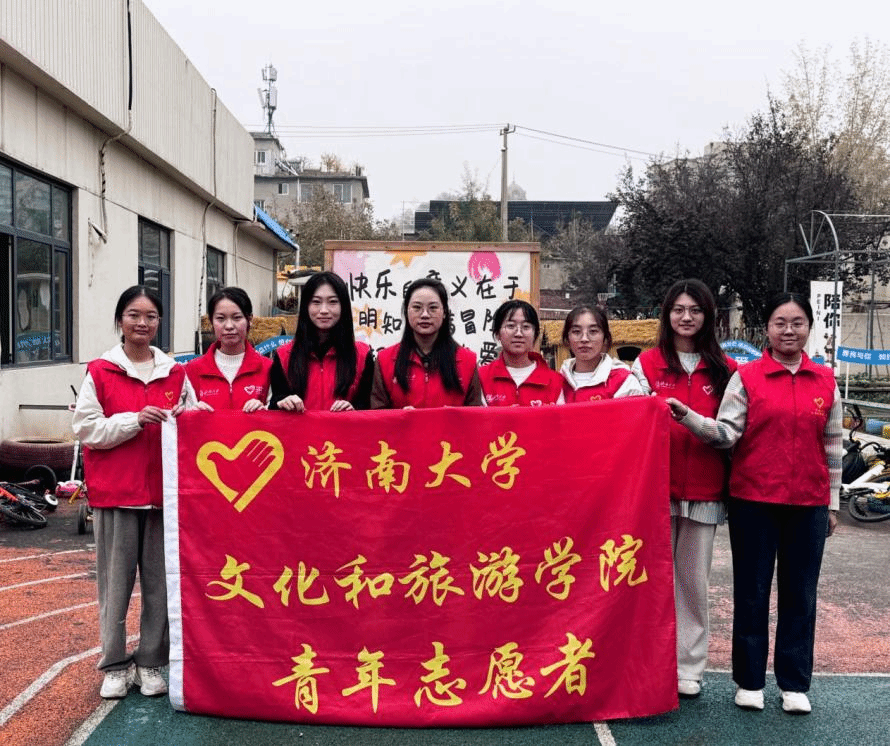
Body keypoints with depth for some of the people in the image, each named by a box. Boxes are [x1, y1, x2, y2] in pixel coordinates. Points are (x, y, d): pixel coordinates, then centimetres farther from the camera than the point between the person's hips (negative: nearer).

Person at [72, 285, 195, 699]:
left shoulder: (175, 373, 7)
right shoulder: (100, 372, 0)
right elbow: (86, 428, -4)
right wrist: (135, 420, -15)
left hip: (163, 490, 2)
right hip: (114, 492, -2)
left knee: (160, 580, 6)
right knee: (116, 580, 5)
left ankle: (151, 662, 20)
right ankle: (115, 664, 18)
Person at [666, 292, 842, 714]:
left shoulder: (826, 381, 6)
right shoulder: (745, 377, -1)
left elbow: (832, 446, 11)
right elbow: (727, 434, -8)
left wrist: (833, 503, 11)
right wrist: (687, 417, -24)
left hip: (808, 503, 2)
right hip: (753, 500, -2)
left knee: (799, 592, 9)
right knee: (751, 591, 6)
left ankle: (794, 684, 22)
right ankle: (750, 681, 19)